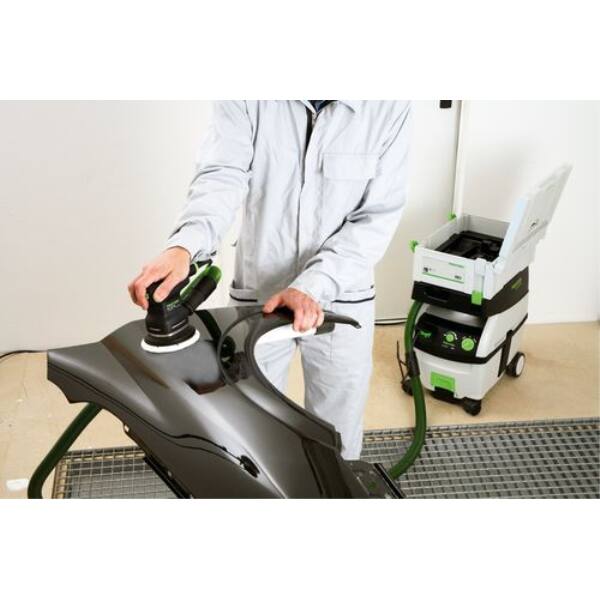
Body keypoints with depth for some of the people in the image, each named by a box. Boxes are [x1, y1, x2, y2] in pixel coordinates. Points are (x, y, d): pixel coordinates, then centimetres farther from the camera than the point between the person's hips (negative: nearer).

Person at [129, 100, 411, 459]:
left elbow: (377, 216, -13)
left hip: (342, 301, 0)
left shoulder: (389, 106, -11)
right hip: (257, 295, 1)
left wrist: (313, 285, -27)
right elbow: (221, 177, -22)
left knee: (338, 438, 16)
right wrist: (184, 247, -43)